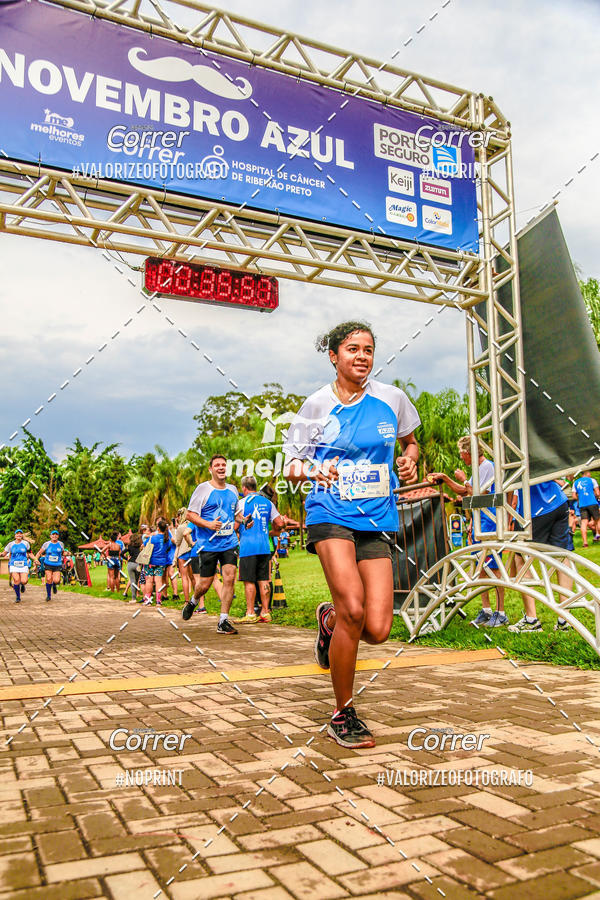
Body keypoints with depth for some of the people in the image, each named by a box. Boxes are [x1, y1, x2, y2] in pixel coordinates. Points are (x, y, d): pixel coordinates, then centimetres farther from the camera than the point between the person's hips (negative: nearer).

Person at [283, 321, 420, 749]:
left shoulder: (391, 398, 6)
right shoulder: (317, 405, 2)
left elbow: (410, 440, 23)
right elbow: (292, 464, 5)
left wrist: (410, 458, 0)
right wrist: (310, 470, -17)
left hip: (378, 519, 3)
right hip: (330, 513, -2)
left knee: (377, 630, -9)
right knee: (353, 609, -21)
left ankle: (329, 618, 29)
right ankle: (343, 714, 2)